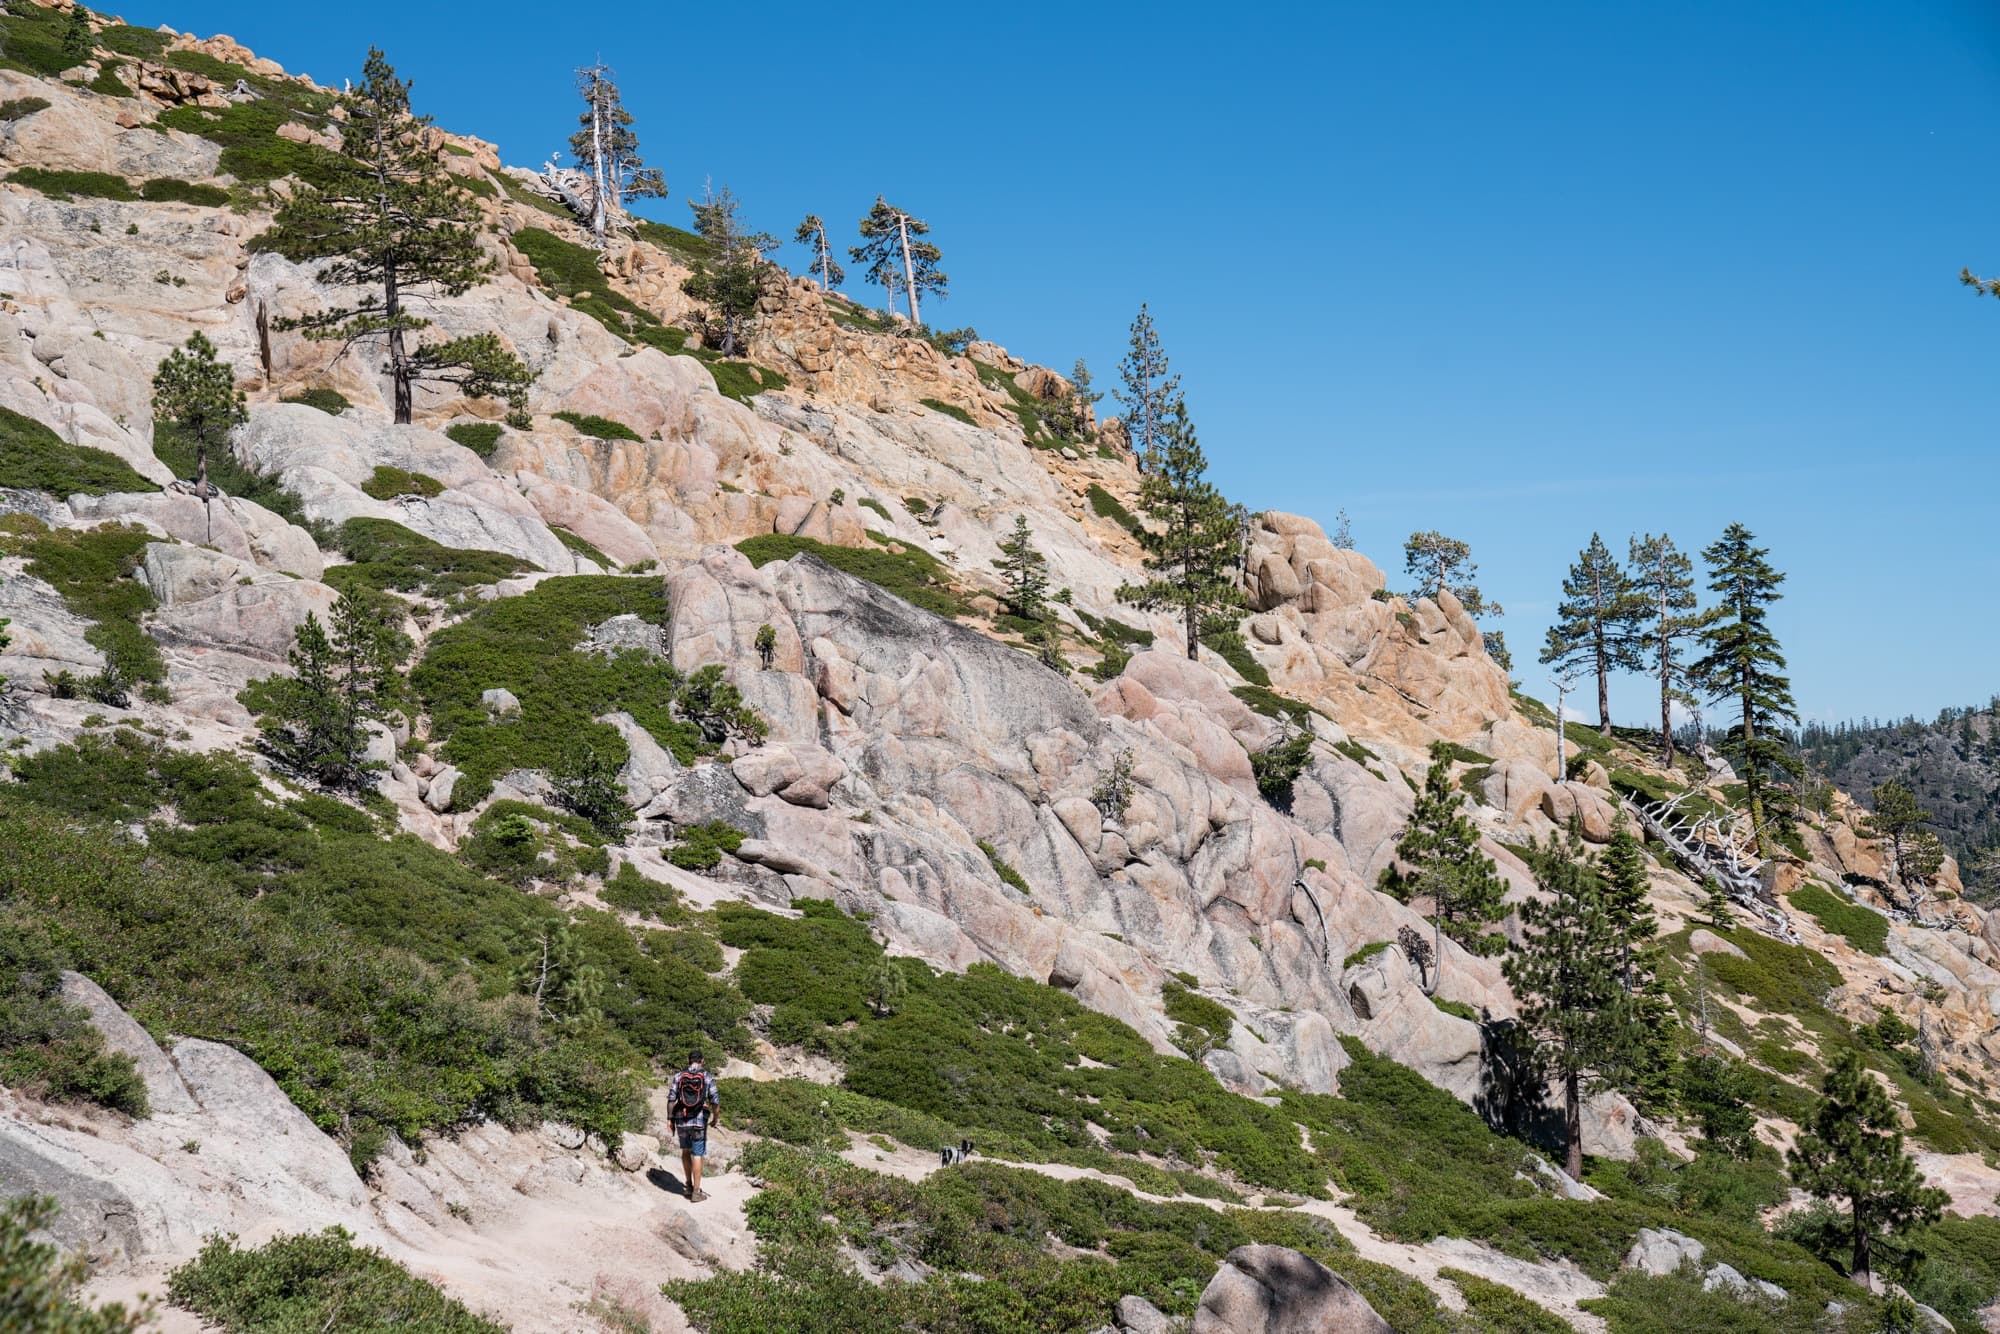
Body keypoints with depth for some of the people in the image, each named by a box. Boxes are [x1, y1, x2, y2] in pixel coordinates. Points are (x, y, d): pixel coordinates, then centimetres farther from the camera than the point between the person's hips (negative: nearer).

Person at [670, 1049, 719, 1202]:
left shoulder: (679, 1076, 2)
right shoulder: (707, 1077, -3)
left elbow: (671, 1099, -3)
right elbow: (715, 1101, -5)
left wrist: (671, 1120, 6)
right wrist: (715, 1116, 12)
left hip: (681, 1120, 2)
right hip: (699, 1121, -2)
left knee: (686, 1151, 23)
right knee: (697, 1156, 2)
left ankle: (688, 1185, 28)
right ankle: (696, 1193, 3)